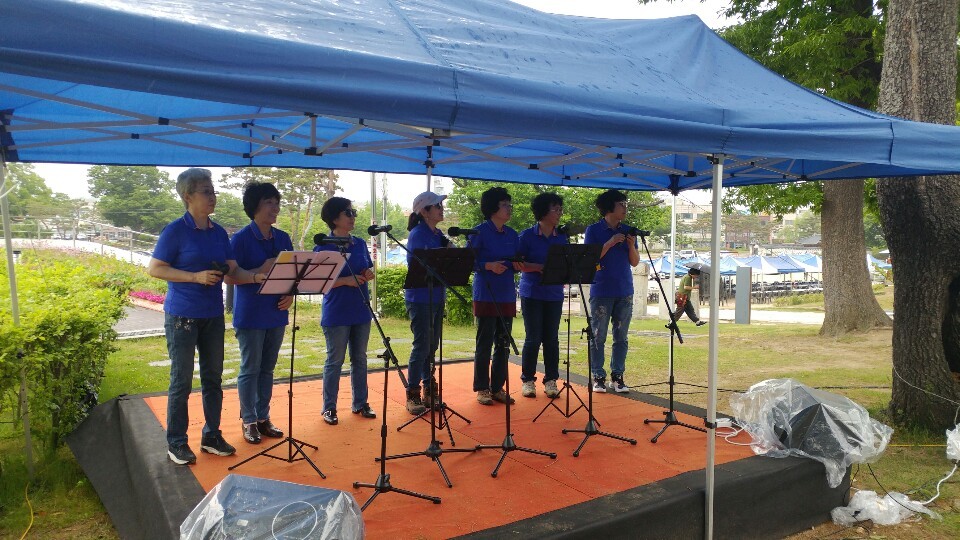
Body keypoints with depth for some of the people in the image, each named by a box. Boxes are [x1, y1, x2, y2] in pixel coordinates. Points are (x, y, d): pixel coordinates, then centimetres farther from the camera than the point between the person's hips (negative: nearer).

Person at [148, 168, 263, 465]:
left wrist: (259, 277, -14)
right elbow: (154, 268, -11)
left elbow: (234, 271, 6)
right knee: (182, 380, 2)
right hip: (182, 315, -6)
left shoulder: (219, 233, 8)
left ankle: (212, 436, 25)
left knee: (213, 377, 12)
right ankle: (176, 443, 15)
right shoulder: (176, 230, -9)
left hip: (213, 315, 6)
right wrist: (196, 277, -20)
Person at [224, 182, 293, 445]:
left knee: (267, 368, 13)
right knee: (250, 369, 3)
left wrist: (290, 295, -4)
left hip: (276, 313, 5)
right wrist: (262, 270, -23)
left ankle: (263, 417, 23)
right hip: (250, 315, -5)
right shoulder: (240, 239, -8)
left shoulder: (283, 239, 8)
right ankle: (249, 421, 15)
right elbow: (229, 277, -12)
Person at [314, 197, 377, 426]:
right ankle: (329, 407, 15)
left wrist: (368, 275, -5)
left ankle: (360, 403, 24)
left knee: (360, 359, 13)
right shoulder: (324, 246, -8)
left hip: (361, 310, 6)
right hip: (336, 313, -5)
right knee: (335, 361, 3)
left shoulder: (360, 244, 8)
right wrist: (347, 280, -22)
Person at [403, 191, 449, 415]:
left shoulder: (438, 235, 12)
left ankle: (429, 391, 21)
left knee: (432, 345, 12)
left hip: (436, 297, 8)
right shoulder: (417, 235, -12)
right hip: (420, 298, -8)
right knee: (422, 345, -5)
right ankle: (412, 395, 5)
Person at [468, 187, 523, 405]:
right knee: (484, 344, 0)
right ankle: (482, 389, 12)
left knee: (503, 344, 9)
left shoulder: (512, 235, 11)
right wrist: (489, 266, -22)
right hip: (486, 295, -6)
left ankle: (498, 387, 19)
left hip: (507, 295, 6)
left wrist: (518, 265, -5)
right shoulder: (480, 232, -6)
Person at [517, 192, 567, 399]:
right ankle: (528, 380, 12)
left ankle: (551, 380, 15)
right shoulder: (527, 236, -3)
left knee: (551, 338, 6)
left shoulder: (561, 238, 10)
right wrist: (538, 268, -20)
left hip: (554, 295, 4)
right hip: (532, 293, -4)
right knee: (533, 338, 0)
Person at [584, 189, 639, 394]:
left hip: (624, 293, 4)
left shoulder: (627, 231, 11)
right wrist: (611, 243, -16)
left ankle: (617, 376, 13)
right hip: (601, 292, -4)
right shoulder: (593, 230, -1)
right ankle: (598, 377, 7)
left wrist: (631, 245, -8)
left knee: (621, 337, 6)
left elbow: (635, 262, 11)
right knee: (598, 337, -1)